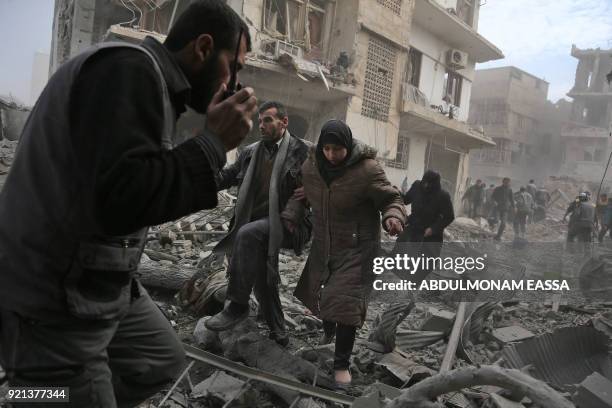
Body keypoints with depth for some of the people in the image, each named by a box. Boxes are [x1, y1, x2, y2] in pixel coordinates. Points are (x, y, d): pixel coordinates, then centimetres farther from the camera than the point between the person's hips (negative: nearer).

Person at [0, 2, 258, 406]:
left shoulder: (143, 77, 12)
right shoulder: (130, 68, -20)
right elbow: (120, 198, -32)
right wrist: (214, 141, -22)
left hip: (104, 286, 10)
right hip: (54, 305, -10)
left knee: (164, 359, 24)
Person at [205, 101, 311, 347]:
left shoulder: (301, 151, -1)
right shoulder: (251, 152, 16)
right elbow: (228, 176, 20)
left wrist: (292, 215, -20)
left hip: (282, 224, -6)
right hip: (257, 225, 7)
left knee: (247, 233, -32)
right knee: (262, 278, 5)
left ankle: (237, 305, -24)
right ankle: (277, 331, 25)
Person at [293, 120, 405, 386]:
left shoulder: (367, 169, -21)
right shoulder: (311, 166, -6)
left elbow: (391, 198, -15)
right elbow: (301, 195, 10)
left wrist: (393, 216, -37)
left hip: (356, 249, -5)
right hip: (322, 246, 6)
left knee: (346, 303, -8)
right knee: (317, 293, 22)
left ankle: (341, 364, 13)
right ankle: (328, 332, 56)